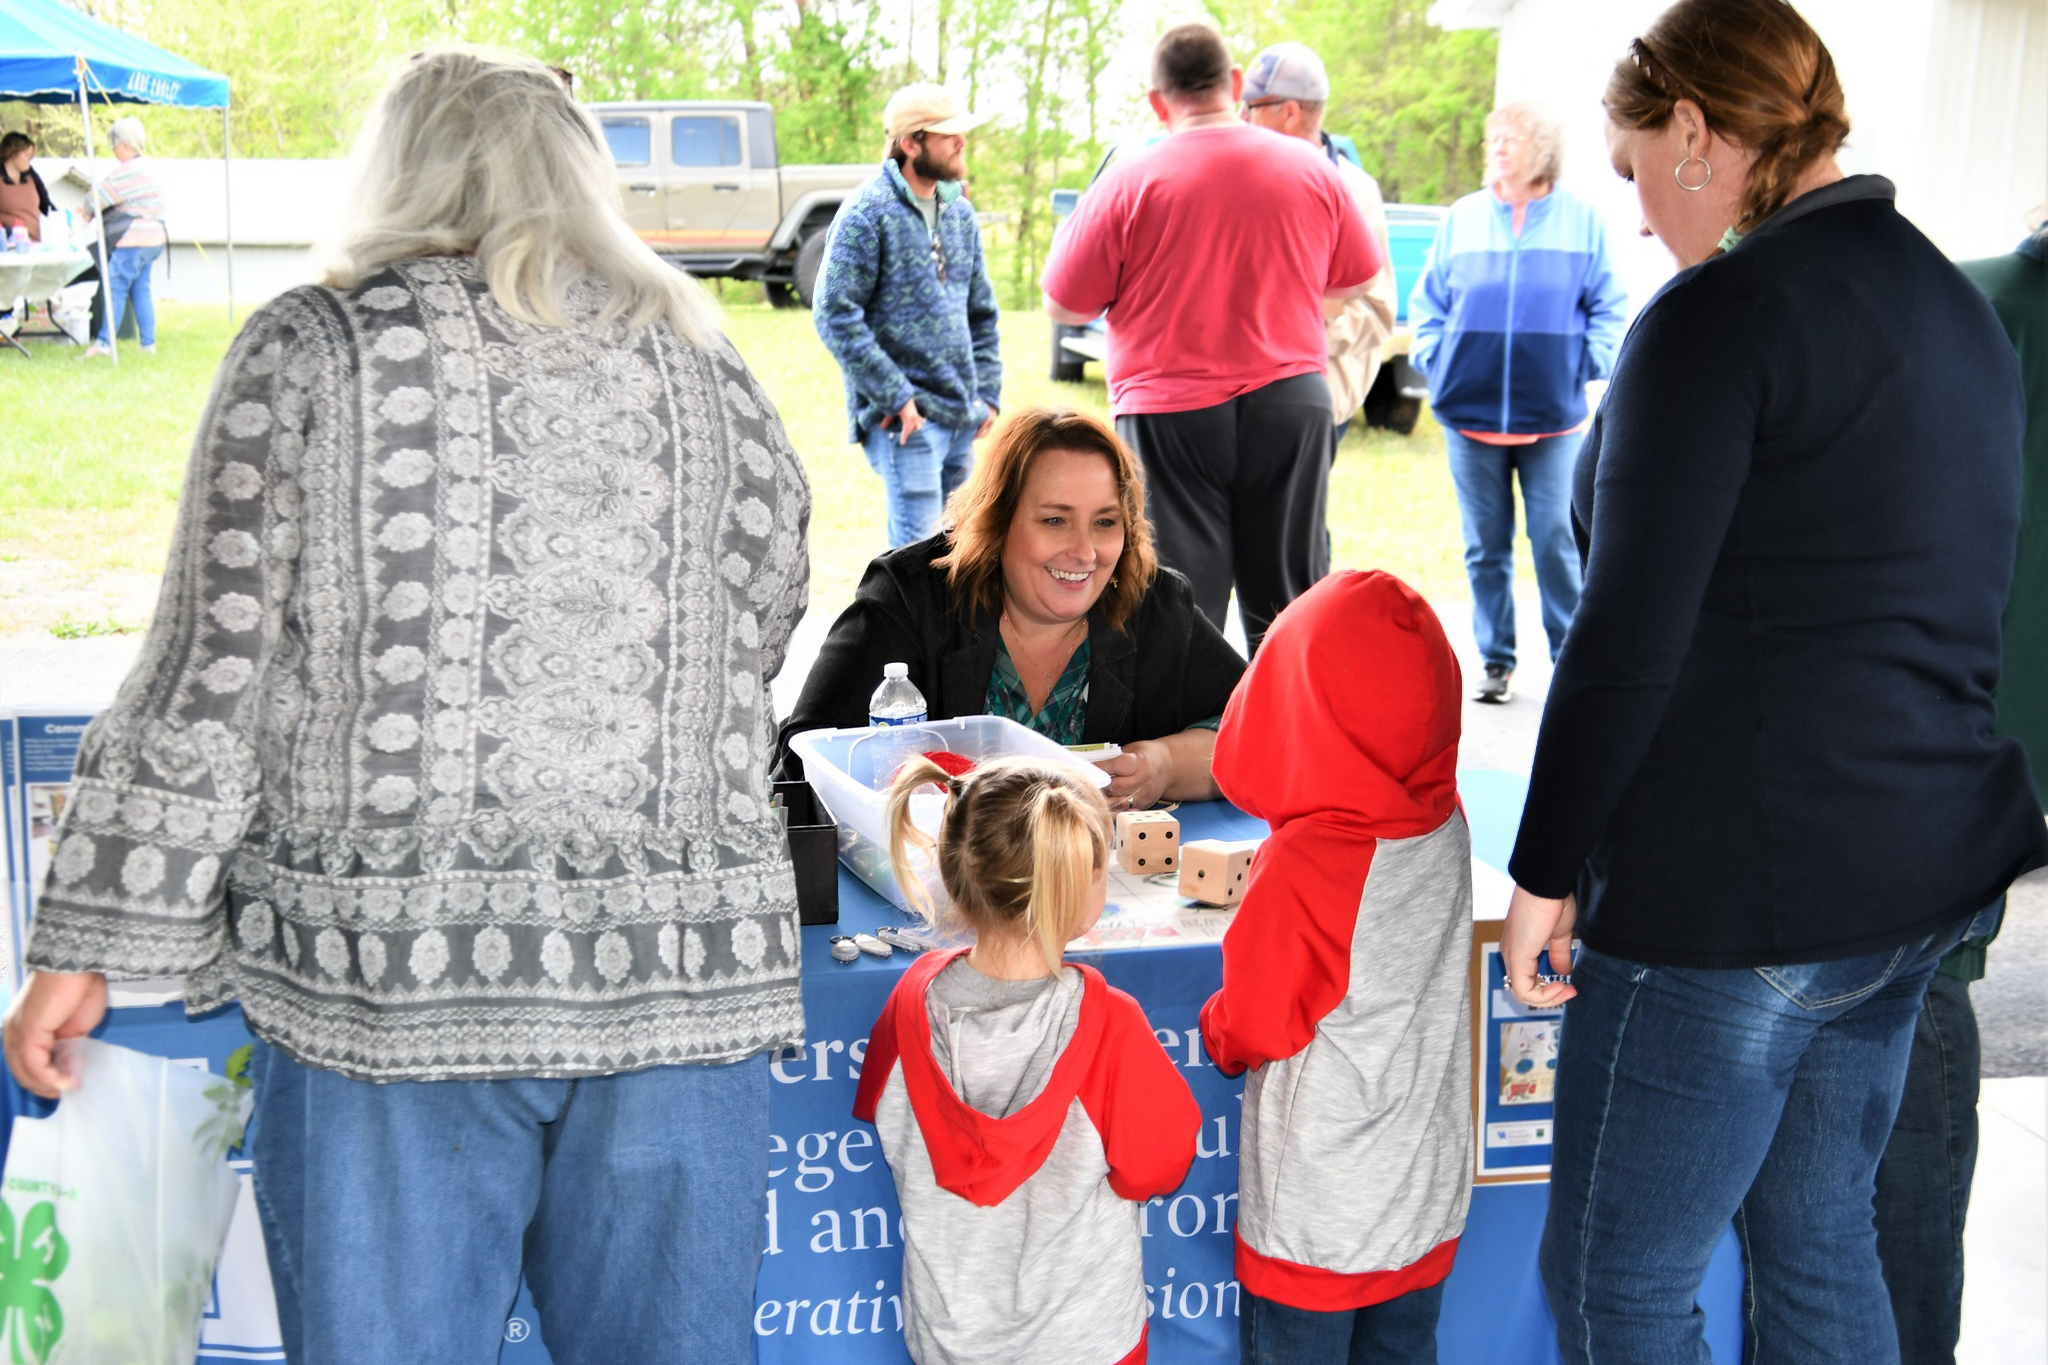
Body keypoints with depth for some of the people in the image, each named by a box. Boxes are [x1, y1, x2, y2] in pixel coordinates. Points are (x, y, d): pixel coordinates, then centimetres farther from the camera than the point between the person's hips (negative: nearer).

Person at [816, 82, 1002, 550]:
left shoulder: (960, 213, 14)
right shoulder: (867, 213, -9)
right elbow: (836, 316, -14)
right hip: (906, 420, -7)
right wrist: (895, 397, -16)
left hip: (962, 419, 7)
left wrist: (987, 392, 10)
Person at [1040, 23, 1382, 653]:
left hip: (1171, 412, -3)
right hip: (1292, 402, 3)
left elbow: (1063, 306, -2)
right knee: (1287, 607, 11)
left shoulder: (1130, 182, -7)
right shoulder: (1311, 168, 3)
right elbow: (1357, 278, 15)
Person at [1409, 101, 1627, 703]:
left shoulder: (1581, 218, 5)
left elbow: (1609, 305, 8)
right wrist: (1433, 359, 1)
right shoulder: (1463, 217, 10)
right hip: (1470, 408, 2)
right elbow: (1427, 300, 14)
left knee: (1556, 540, -3)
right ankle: (1495, 661, 17)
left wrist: (1590, 362, -4)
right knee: (1485, 544, 7)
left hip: (1553, 412, -2)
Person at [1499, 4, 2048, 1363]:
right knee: (1819, 1237, 22)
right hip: (1928, 872, 9)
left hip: (1740, 893, -9)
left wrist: (1548, 873, -9)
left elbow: (1627, 643, -19)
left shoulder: (1724, 311, -15)